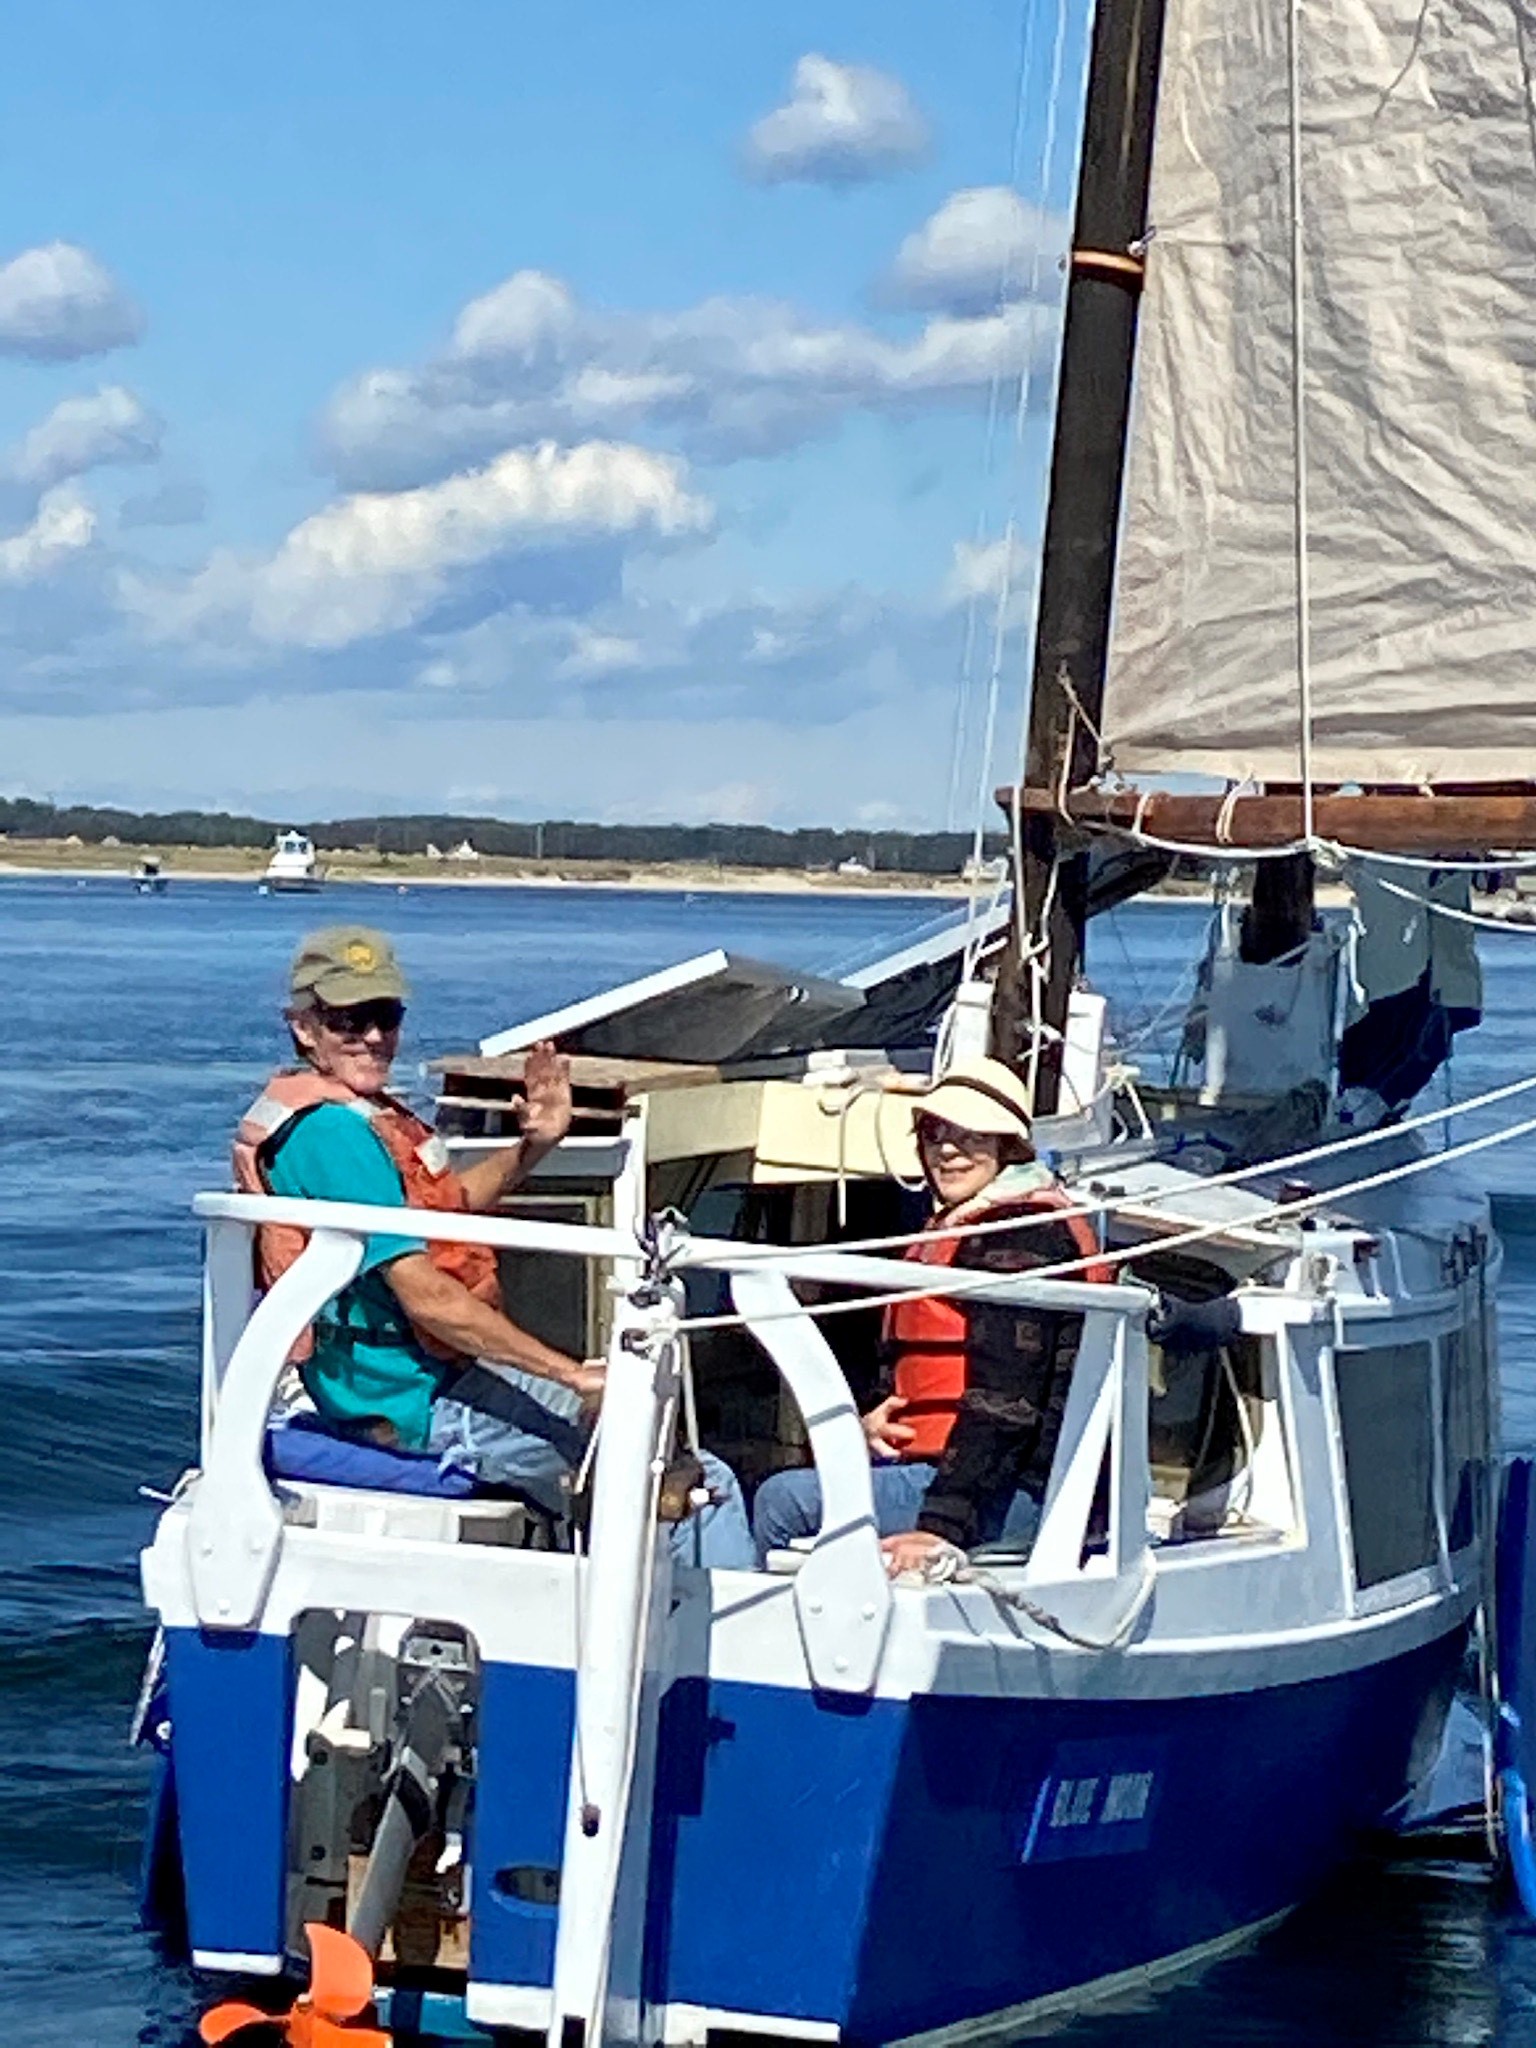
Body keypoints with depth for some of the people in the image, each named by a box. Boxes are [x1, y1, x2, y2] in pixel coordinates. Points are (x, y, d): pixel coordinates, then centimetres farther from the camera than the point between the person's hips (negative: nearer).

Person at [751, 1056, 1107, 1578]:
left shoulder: (1021, 1237, -12)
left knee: (784, 1503, -18)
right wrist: (874, 1422, 6)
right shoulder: (955, 1231, 22)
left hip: (1014, 1490, -11)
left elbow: (1002, 1402, -21)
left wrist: (942, 1526, -28)